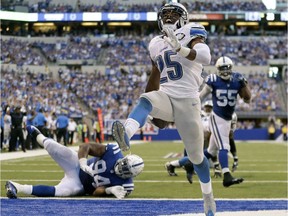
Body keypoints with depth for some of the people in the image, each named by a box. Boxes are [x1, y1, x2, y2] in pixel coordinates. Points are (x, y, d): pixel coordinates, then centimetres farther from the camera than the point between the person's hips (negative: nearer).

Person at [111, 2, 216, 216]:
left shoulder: (192, 33, -4)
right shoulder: (156, 44, 15)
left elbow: (205, 57, -26)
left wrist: (180, 48, -44)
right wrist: (150, 109, 29)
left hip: (187, 101, -4)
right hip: (165, 97, 4)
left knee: (196, 155, 7)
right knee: (145, 100, -33)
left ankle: (208, 196, 31)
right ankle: (126, 136, -61)